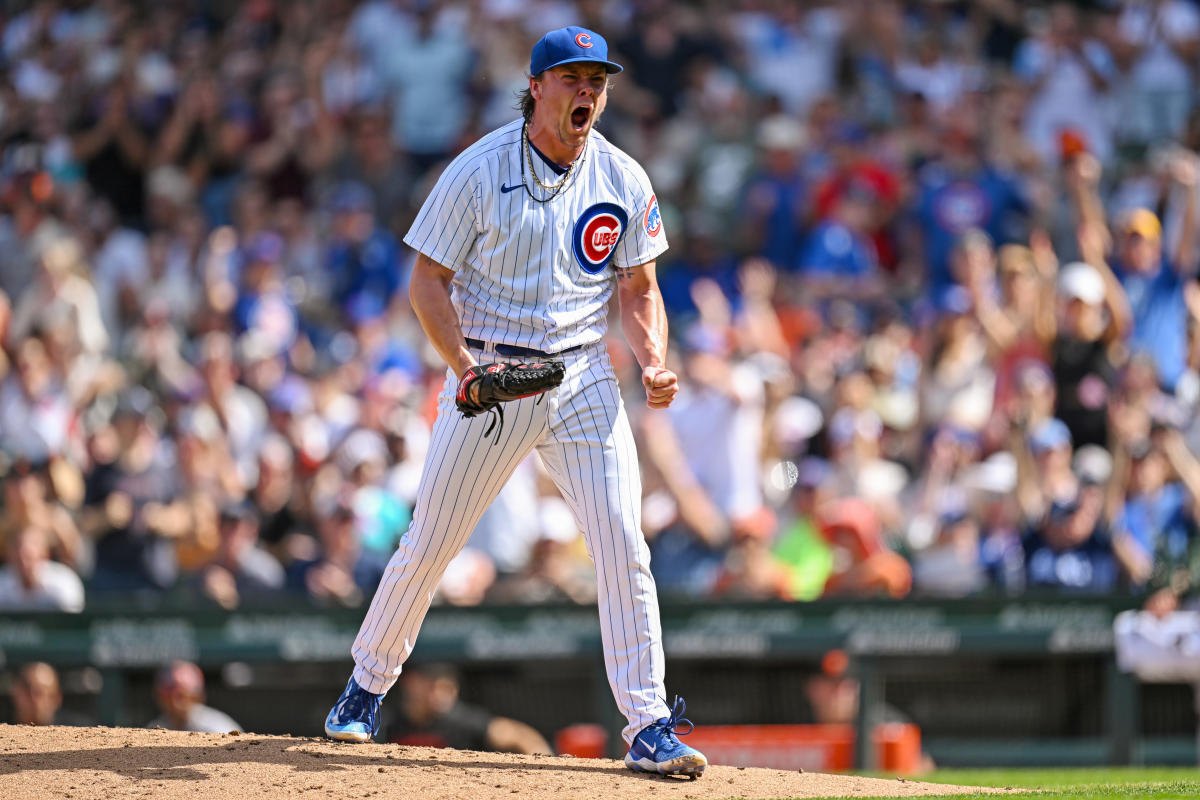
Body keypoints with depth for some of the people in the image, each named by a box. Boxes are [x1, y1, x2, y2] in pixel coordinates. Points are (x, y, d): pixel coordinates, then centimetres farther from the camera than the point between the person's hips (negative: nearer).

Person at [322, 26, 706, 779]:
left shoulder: (624, 181, 2)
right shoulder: (479, 171, -8)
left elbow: (640, 289, 10)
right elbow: (428, 280, -6)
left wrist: (655, 363, -9)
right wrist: (465, 368, -20)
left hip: (585, 380, 2)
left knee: (624, 546, -9)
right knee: (429, 542, 4)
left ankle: (649, 725, -5)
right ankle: (368, 684, 26)